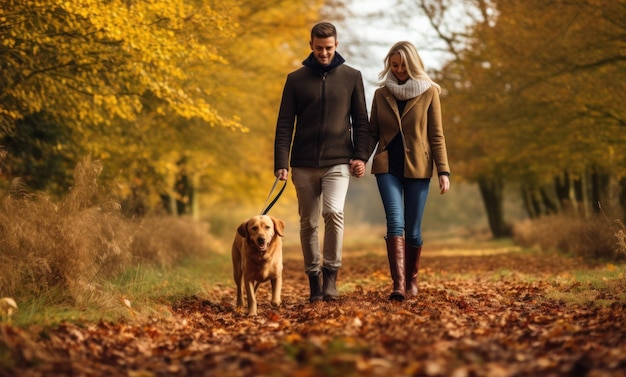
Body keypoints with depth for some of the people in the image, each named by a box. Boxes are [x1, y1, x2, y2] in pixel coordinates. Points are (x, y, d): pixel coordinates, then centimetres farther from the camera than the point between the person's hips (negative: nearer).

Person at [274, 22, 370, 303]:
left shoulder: (351, 77, 6)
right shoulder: (296, 79, 6)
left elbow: (360, 120, 7)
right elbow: (284, 123, 3)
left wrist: (361, 156, -5)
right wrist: (281, 163, -6)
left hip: (338, 162, -2)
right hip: (304, 164, 2)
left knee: (333, 211, -22)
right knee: (308, 223, 6)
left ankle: (331, 275, -11)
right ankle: (314, 281, 17)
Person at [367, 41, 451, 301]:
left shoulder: (429, 92, 2)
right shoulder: (381, 94, 8)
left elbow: (436, 135, 1)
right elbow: (373, 132, 10)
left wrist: (443, 171, -6)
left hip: (417, 168, -1)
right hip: (387, 166, 1)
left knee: (412, 228, 2)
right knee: (395, 221, -15)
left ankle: (411, 279, 23)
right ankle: (398, 284, -22)